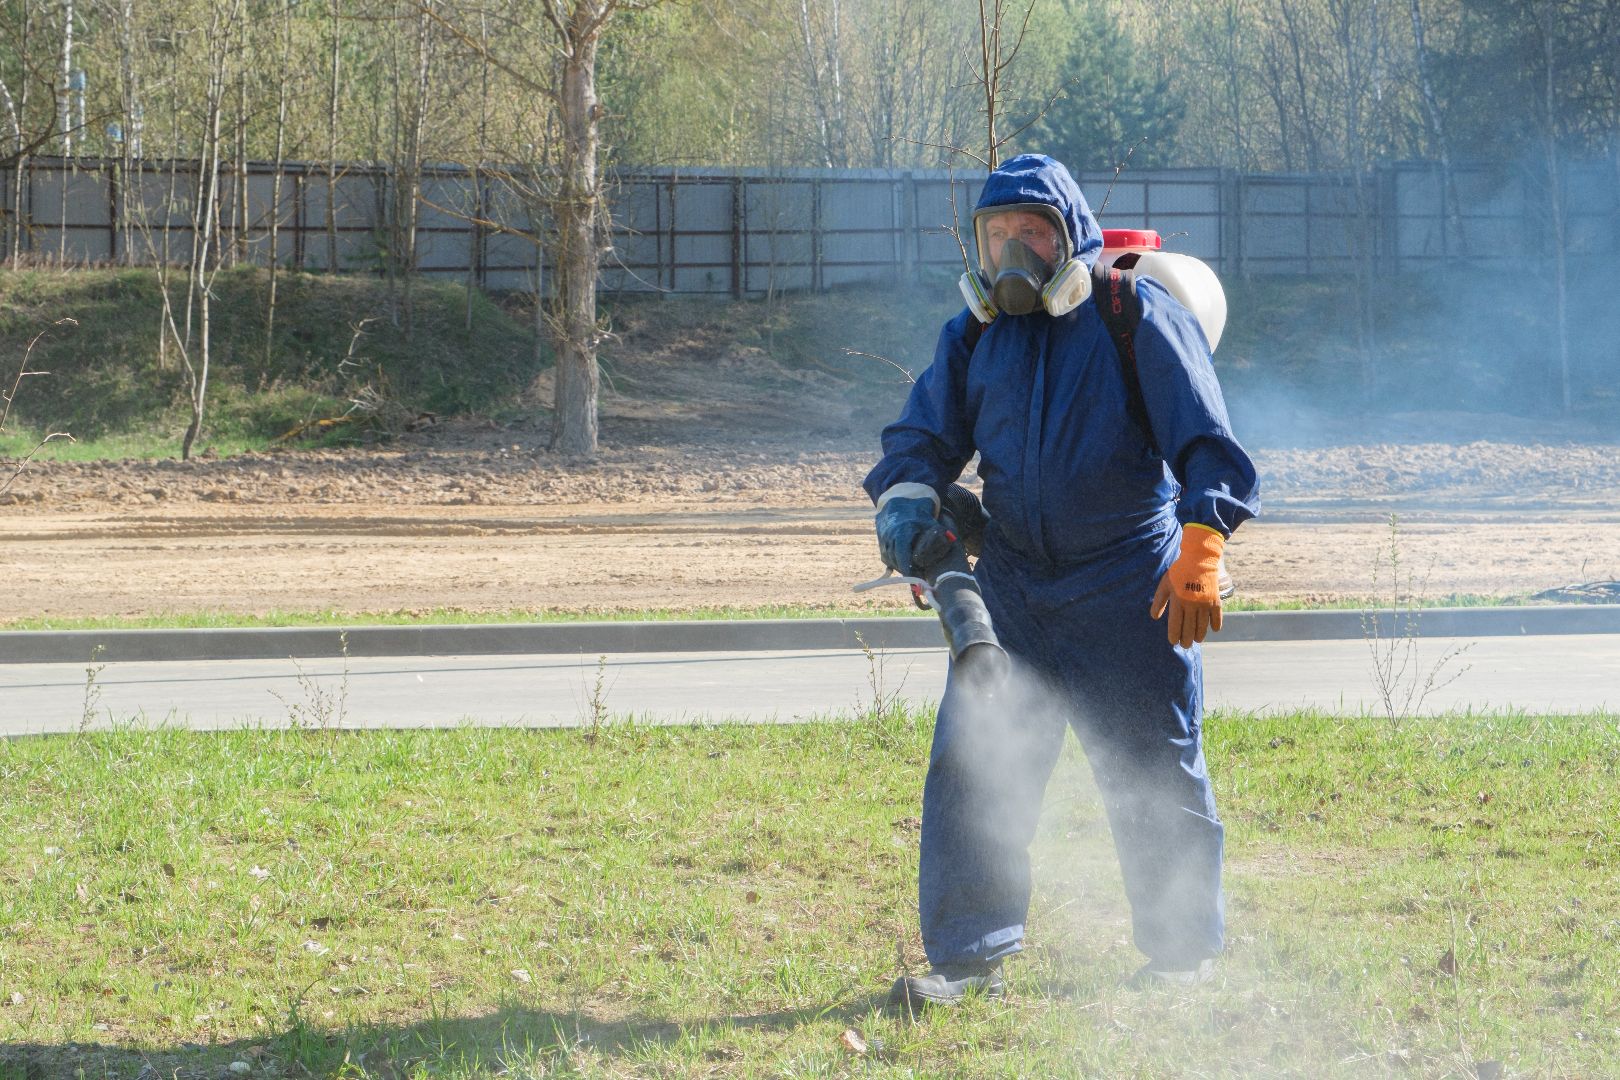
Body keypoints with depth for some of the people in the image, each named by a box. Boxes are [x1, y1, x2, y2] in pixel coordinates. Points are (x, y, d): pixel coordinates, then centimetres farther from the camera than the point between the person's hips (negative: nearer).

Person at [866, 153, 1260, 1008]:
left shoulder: (1137, 316, -6)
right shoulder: (974, 335, 8)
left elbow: (1205, 442, -10)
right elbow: (923, 436, 13)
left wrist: (1198, 554, -21)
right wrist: (908, 501, -10)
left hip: (1131, 593, -4)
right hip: (1013, 585, 4)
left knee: (1153, 774, 4)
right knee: (972, 762, -4)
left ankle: (1181, 951, 20)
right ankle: (968, 954, 4)